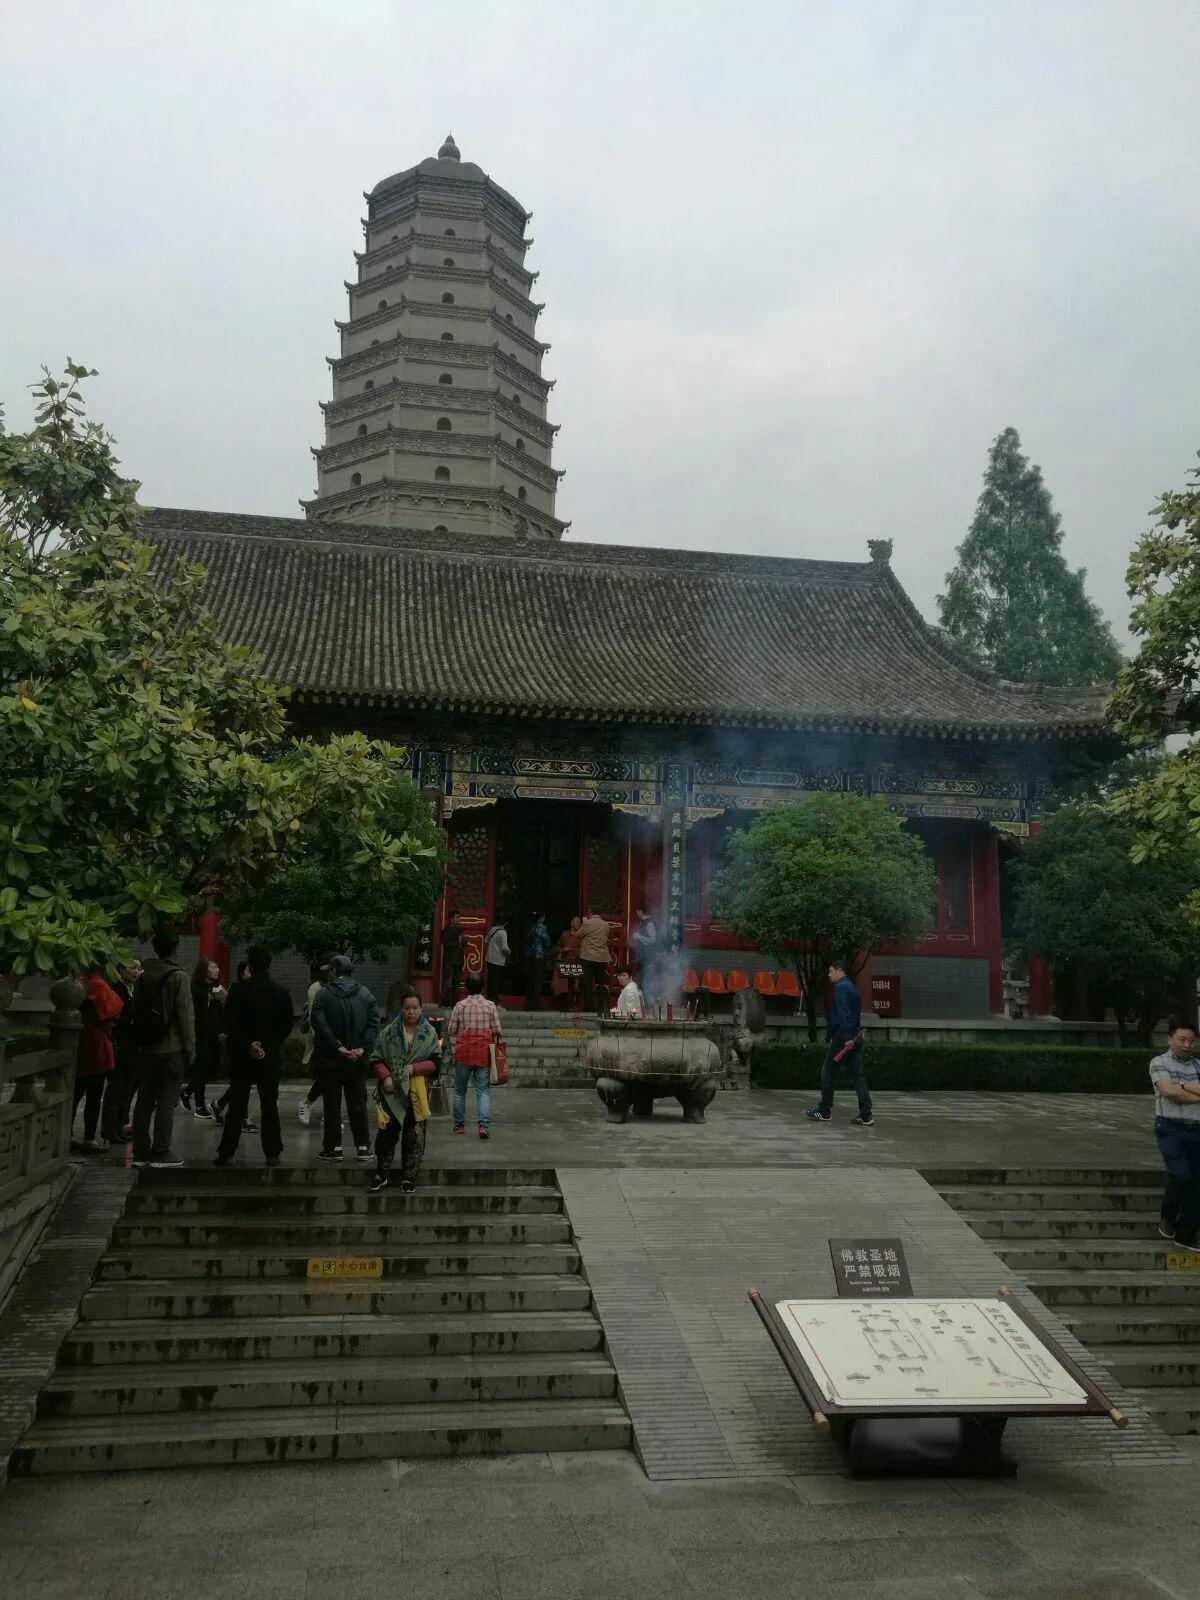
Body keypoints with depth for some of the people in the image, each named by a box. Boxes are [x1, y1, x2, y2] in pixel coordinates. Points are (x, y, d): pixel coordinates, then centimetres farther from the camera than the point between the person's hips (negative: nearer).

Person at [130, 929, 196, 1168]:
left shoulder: (144, 976, 8)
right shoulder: (178, 977, -10)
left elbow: (136, 1011, 12)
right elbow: (186, 1016, -13)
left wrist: (138, 1041, 18)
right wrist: (190, 1048, -6)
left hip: (145, 1048, 6)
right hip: (171, 1049, -6)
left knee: (144, 1099, 10)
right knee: (167, 1100, -1)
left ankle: (141, 1151, 13)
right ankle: (160, 1153, -1)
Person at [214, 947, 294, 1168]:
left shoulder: (238, 990, -6)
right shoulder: (281, 992, 0)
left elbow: (230, 1024, -11)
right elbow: (287, 1024, 0)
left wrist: (247, 1044, -9)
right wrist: (269, 1044, 3)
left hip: (242, 1057, -1)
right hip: (271, 1057, 1)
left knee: (236, 1106, 5)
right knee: (269, 1106, 7)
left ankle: (226, 1153, 4)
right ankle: (272, 1153, 8)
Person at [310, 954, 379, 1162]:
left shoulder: (322, 994, -5)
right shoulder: (366, 994, 3)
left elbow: (319, 1023, -15)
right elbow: (374, 1023, -5)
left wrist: (337, 1047, -16)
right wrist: (363, 1048, -11)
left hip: (330, 1059, -2)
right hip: (358, 1059, 2)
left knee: (332, 1104, 6)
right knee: (358, 1103, 10)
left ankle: (333, 1147, 9)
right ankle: (363, 1146, 10)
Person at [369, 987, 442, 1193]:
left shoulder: (429, 1033, 2)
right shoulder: (389, 1032, 3)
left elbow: (436, 1062, -1)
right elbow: (376, 1059, 5)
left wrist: (414, 1068, -15)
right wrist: (386, 1077, -10)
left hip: (417, 1092, 1)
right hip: (392, 1091, -1)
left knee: (413, 1136, 5)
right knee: (389, 1130, -9)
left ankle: (409, 1177, 18)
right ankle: (381, 1174, 8)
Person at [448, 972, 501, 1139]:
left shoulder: (460, 1005, -2)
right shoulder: (490, 1006, 0)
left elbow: (451, 1030, 2)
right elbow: (496, 1031, 0)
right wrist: (493, 1045, 17)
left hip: (464, 1051, 0)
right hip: (484, 1052, 0)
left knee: (460, 1090, 14)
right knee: (483, 1090, 1)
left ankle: (459, 1125, 21)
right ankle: (484, 1125, -13)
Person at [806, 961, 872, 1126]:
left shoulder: (840, 987, -10)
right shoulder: (852, 987, 18)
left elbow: (843, 1013, -21)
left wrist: (847, 1037, -26)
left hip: (842, 1037, -8)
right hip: (856, 1037, 9)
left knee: (828, 1072, 4)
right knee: (857, 1075, 5)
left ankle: (825, 1112, 11)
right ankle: (866, 1115, -1)